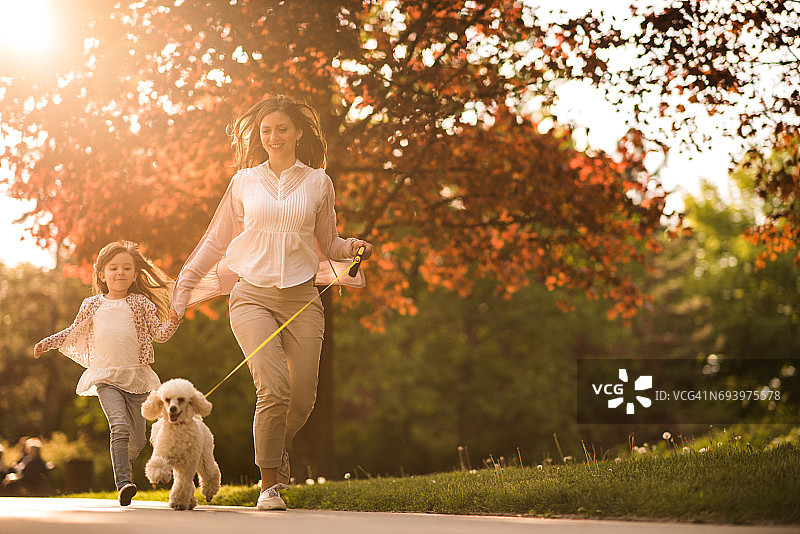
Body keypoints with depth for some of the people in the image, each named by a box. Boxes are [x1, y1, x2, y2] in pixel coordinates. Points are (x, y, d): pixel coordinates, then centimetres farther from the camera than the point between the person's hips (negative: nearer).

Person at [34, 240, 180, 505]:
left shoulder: (141, 303, 6)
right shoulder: (92, 305, 8)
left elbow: (159, 334, 4)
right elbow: (74, 333, 24)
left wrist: (173, 322, -14)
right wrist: (48, 342, 17)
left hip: (136, 377, 1)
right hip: (105, 377, -1)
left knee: (138, 438, 4)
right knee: (120, 426, -23)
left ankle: (124, 463, 36)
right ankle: (124, 482, -28)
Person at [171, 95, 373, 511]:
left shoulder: (318, 181, 11)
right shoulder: (244, 181, 9)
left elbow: (328, 244, 19)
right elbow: (216, 240, 18)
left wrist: (353, 247, -2)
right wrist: (185, 286, 16)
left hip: (302, 299, 1)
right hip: (252, 296, -1)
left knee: (302, 399, -3)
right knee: (274, 387, -19)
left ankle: (277, 448, 30)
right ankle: (269, 483, -6)